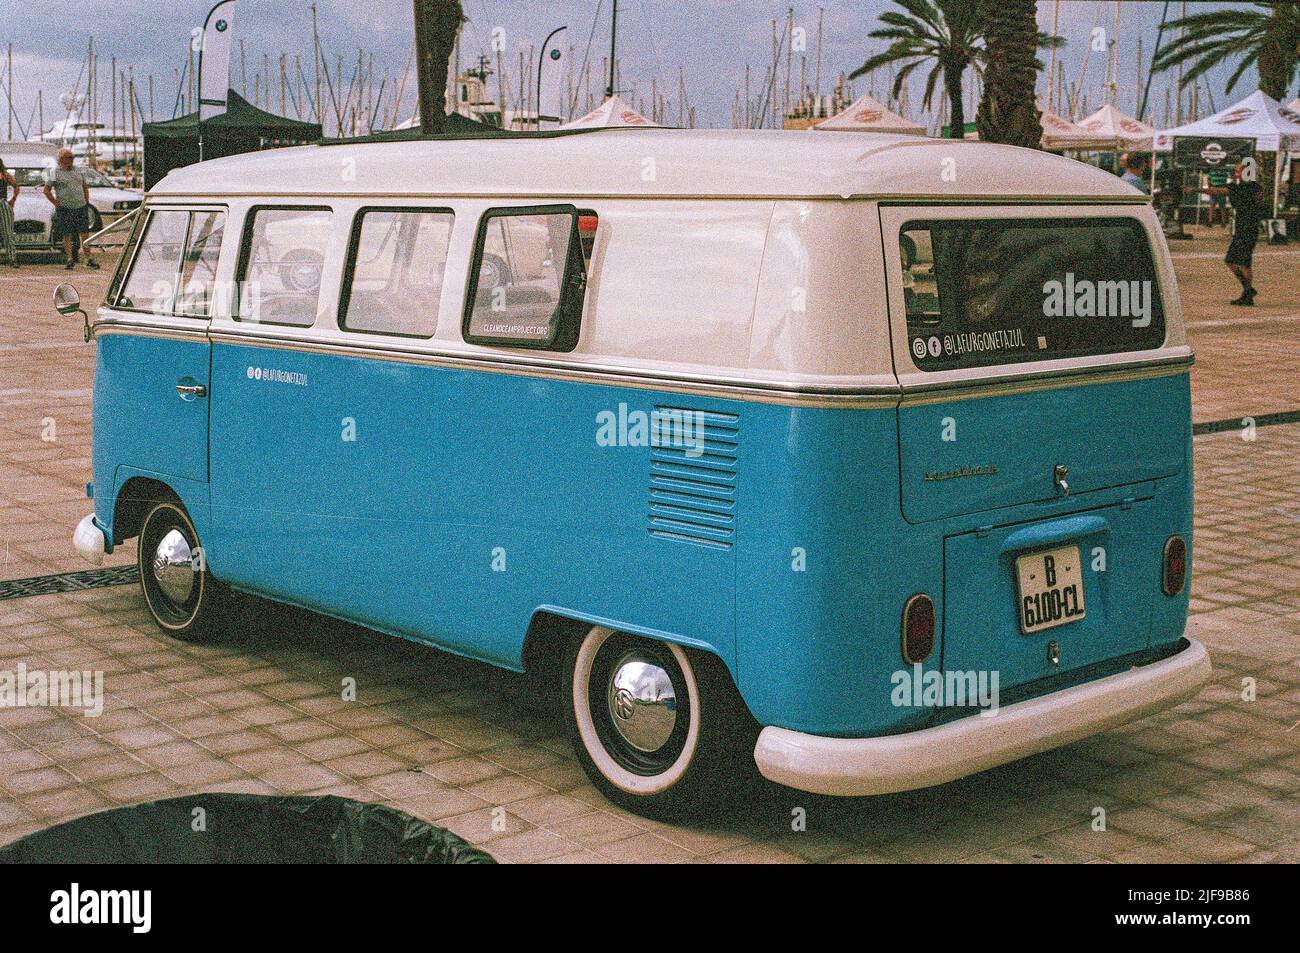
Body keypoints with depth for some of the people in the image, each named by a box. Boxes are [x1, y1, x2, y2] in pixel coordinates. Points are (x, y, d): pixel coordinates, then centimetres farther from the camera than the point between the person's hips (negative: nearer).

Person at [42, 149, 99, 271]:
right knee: (66, 235, 0)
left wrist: (87, 202, 13)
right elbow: (46, 190, -2)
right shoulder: (56, 173, -1)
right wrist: (56, 203, -6)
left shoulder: (77, 171, 13)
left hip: (81, 207, 4)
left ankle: (89, 259, 5)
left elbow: (85, 187, 23)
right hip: (64, 209, -4)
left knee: (85, 233, 1)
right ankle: (70, 259, 6)